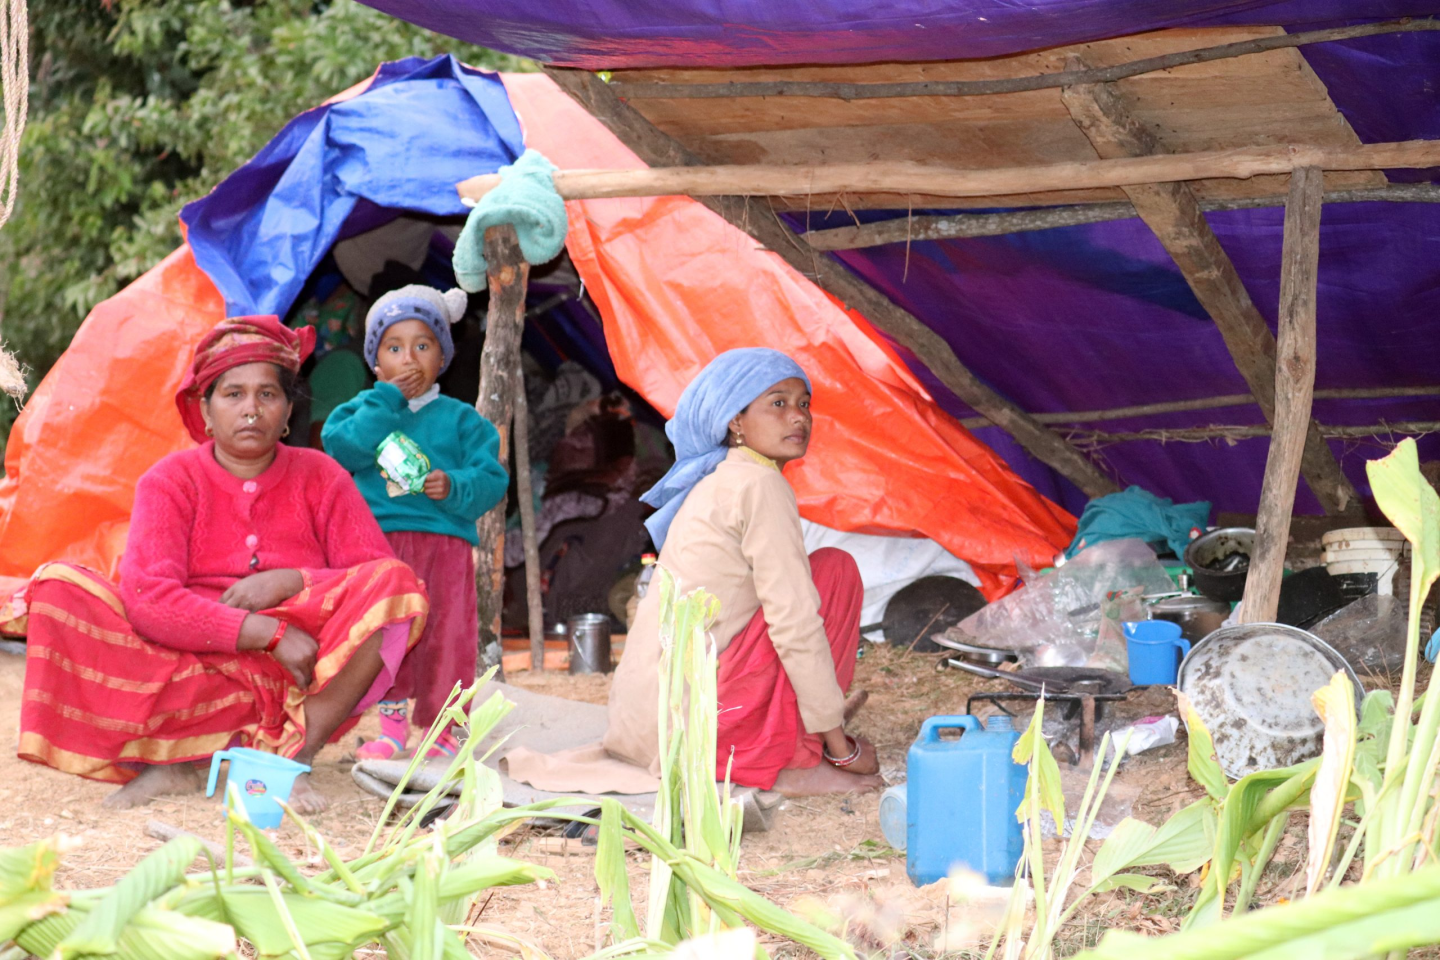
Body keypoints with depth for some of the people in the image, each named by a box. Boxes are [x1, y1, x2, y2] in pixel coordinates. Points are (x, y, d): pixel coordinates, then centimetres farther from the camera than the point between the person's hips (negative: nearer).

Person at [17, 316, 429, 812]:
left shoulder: (319, 478, 8)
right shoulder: (170, 481, 1)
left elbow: (380, 576, 0)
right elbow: (147, 598, -15)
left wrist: (290, 582, -16)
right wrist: (271, 633, -23)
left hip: (296, 681, 1)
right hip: (189, 673, -1)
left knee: (397, 584, -22)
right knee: (59, 586, -20)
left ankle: (294, 757, -26)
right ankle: (172, 759, -25)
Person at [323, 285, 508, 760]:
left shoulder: (459, 418, 11)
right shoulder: (364, 410, 11)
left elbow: (492, 477, 4)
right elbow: (343, 446, -10)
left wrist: (455, 488, -16)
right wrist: (388, 400, -9)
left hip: (446, 540, 0)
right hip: (380, 538, 0)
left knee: (447, 635, -1)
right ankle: (392, 725, 9)